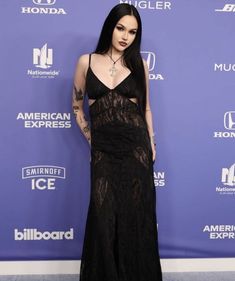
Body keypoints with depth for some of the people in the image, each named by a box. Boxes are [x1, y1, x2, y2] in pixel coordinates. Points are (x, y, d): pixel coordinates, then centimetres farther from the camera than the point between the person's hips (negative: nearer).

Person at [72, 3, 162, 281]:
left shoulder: (139, 64, 6)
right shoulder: (86, 62, 4)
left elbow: (145, 107, 13)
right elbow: (77, 106, 13)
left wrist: (151, 144, 10)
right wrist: (91, 139, 7)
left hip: (136, 148, 1)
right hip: (103, 151, 0)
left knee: (136, 215, 6)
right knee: (104, 217, 1)